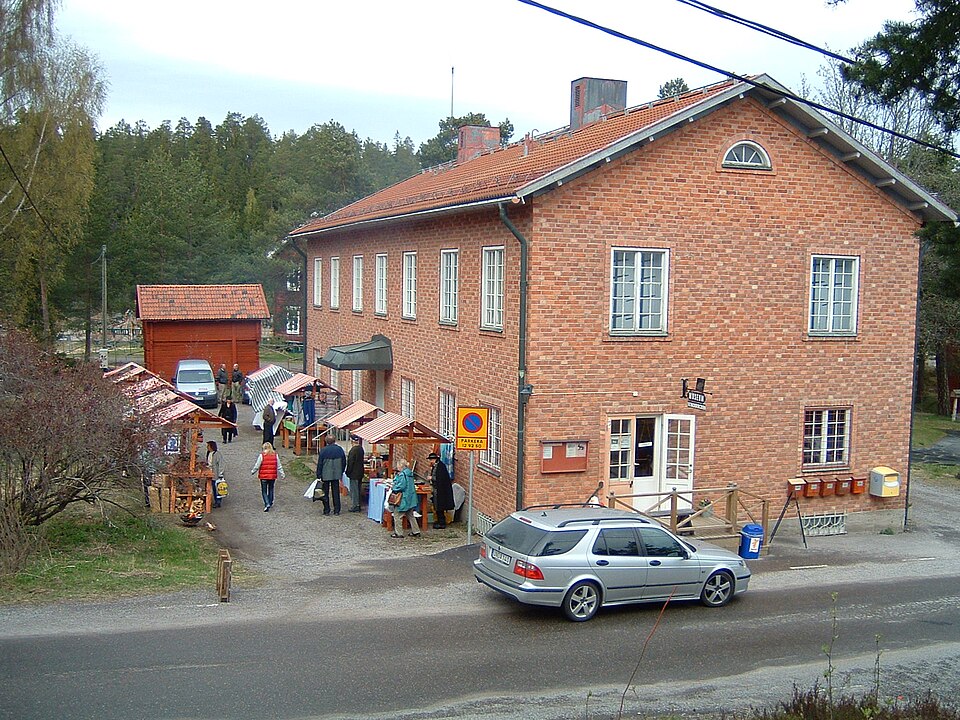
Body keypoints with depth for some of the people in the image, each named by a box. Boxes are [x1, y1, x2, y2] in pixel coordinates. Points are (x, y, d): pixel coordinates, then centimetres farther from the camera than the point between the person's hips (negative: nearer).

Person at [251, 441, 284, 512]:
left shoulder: (261, 455, -11)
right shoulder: (275, 455, -1)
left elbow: (257, 465, -6)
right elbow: (279, 466, 5)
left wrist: (252, 472, 11)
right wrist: (282, 474, 15)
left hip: (263, 476, -3)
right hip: (273, 476, 3)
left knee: (264, 491, 3)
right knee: (271, 490, 20)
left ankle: (267, 504, -14)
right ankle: (270, 503, 29)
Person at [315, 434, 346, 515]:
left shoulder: (323, 450, -10)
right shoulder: (339, 449, 0)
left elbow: (319, 464, -9)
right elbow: (344, 462, 8)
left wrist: (319, 476, -4)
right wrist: (341, 472, 18)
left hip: (326, 475, -3)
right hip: (336, 475, 3)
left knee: (326, 493, 7)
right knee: (336, 493, 9)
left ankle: (326, 510, 9)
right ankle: (337, 511, 10)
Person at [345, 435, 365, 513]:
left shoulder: (353, 450, -20)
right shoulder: (361, 448, 7)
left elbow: (350, 462, -19)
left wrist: (348, 472, -10)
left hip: (354, 473, -9)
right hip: (360, 473, 9)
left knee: (354, 490, -2)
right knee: (358, 489, 16)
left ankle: (355, 506, 1)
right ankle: (358, 505, 23)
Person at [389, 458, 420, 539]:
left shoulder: (402, 474, -18)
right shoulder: (410, 473, 10)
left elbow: (401, 486, -24)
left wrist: (393, 488, -6)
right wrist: (394, 486, 16)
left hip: (403, 499, -9)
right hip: (410, 498, 9)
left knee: (397, 515, 1)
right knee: (410, 515, 17)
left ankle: (398, 533, 3)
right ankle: (416, 531, 19)